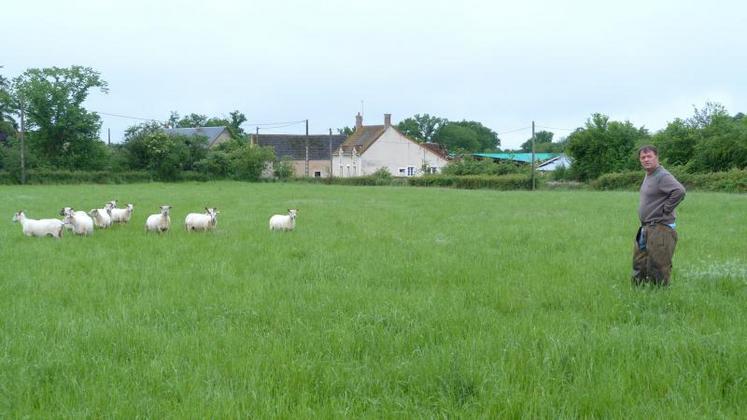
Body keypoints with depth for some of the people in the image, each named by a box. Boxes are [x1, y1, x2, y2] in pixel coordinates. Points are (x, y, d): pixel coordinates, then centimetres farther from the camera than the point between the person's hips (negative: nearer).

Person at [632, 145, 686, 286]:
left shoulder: (662, 176, -16)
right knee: (639, 265, 15)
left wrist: (666, 210, -20)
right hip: (646, 228, 10)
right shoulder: (648, 176, 14)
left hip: (660, 228, -10)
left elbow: (679, 191, -31)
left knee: (657, 269, -6)